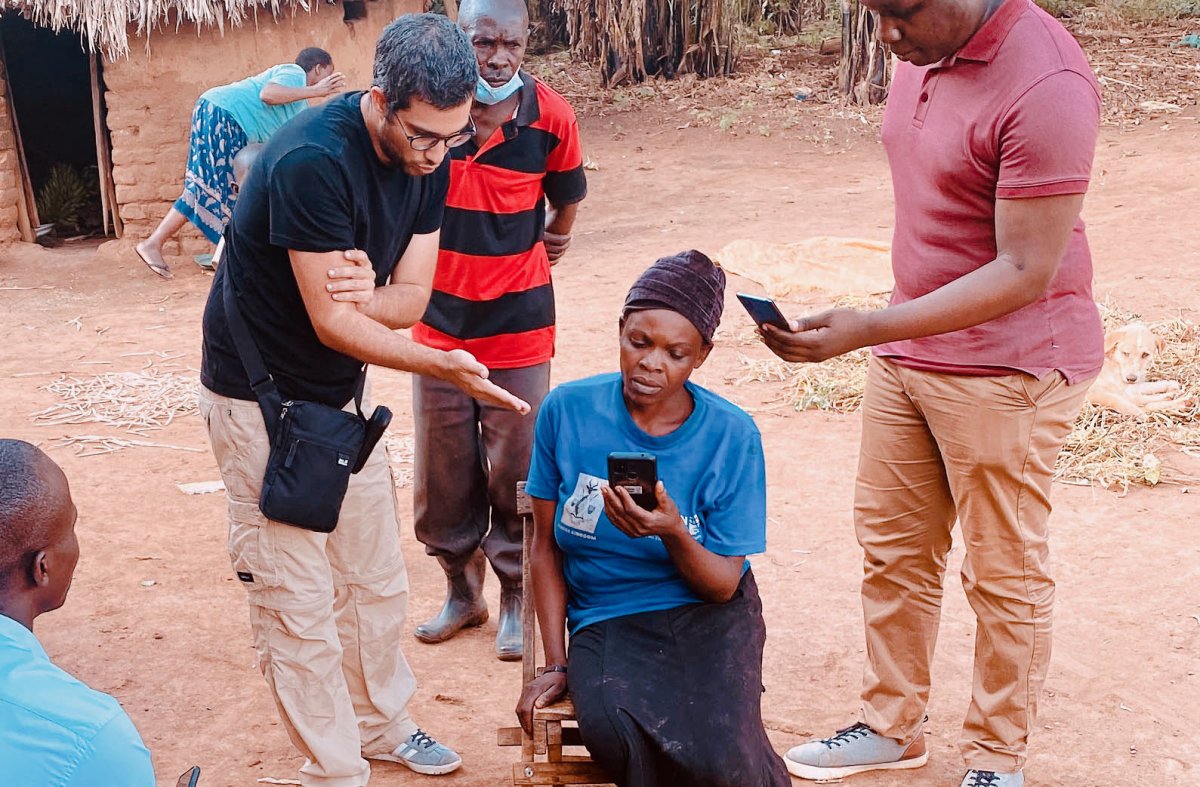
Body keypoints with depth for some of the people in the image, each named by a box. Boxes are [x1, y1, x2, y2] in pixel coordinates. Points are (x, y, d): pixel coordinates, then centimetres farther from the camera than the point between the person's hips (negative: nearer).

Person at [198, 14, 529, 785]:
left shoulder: (427, 158, -6)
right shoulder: (312, 162, -29)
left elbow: (412, 296, -6)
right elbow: (332, 324, -26)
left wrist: (364, 298, -28)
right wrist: (444, 365, -28)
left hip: (340, 393, 8)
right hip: (264, 399, -7)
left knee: (377, 578, 17)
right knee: (299, 601, -1)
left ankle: (381, 725, 36)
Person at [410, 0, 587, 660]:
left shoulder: (550, 117, -9)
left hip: (518, 321, -1)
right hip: (439, 320, 2)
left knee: (516, 469, 3)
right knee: (442, 469, 10)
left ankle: (516, 597, 21)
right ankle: (462, 590, 30)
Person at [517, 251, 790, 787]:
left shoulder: (732, 436, -7)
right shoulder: (568, 411, -4)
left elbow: (725, 584, -5)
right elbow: (546, 548, 6)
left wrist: (674, 534, -27)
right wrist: (556, 664, 2)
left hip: (707, 616, 0)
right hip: (605, 619, 1)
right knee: (613, 732, -34)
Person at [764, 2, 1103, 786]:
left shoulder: (1045, 84, -23)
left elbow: (1026, 272, -24)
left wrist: (868, 329, -29)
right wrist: (885, 337, 17)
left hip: (1009, 366, -8)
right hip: (908, 348, 8)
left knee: (1003, 574, 6)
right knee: (892, 547, 15)